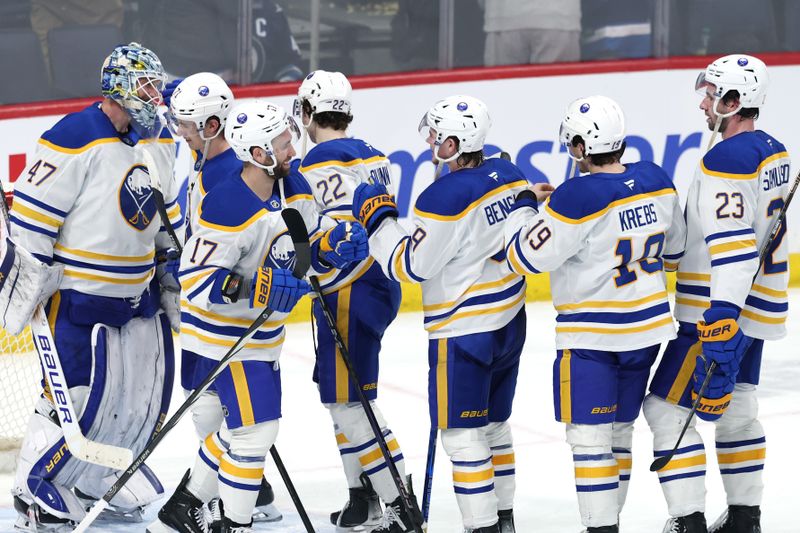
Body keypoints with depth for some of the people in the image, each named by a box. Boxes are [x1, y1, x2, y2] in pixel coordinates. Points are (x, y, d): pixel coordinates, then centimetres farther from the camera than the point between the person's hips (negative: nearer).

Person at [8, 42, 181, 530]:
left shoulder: (160, 143, 6)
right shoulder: (74, 141, -19)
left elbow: (169, 217, 19)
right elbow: (30, 215, -18)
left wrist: (172, 276, 18)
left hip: (138, 292, 8)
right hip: (77, 293, -8)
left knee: (149, 389, 10)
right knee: (78, 395, -7)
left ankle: (106, 472, 30)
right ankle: (37, 487, 10)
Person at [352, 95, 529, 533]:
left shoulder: (443, 197, -23)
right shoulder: (508, 175, 1)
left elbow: (409, 265, -15)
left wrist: (377, 219, -4)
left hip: (463, 329, -9)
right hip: (510, 322, 9)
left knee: (462, 434, -1)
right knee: (493, 425, 20)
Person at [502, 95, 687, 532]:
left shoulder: (577, 198, -22)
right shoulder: (656, 181, -1)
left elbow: (525, 257, -15)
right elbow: (673, 247, 14)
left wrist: (524, 205, 1)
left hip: (591, 336, -7)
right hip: (648, 328, 7)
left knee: (589, 436, -2)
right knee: (619, 431, 17)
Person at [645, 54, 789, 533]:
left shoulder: (726, 161, -21)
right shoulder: (773, 152, 9)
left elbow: (732, 248, -28)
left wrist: (721, 321, -32)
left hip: (726, 310, -10)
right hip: (758, 306, 10)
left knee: (667, 405, -4)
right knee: (737, 408, 19)